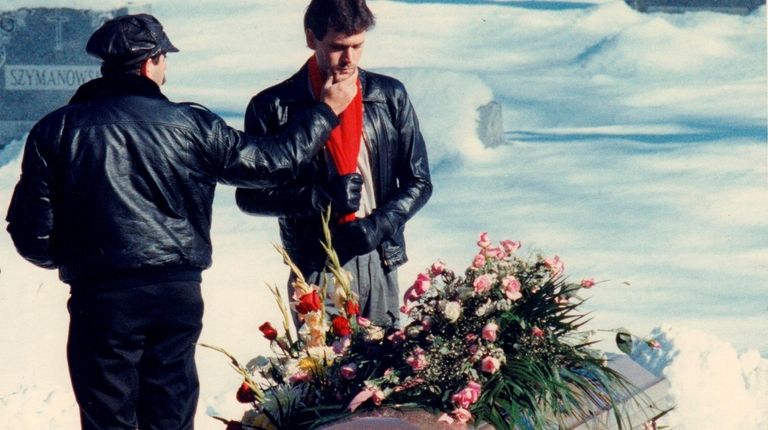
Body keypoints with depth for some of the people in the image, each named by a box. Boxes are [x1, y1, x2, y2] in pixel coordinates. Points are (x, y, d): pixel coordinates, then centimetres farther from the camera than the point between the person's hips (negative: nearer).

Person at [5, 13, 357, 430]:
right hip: (179, 291, 1)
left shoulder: (55, 131, -1)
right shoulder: (188, 124, -2)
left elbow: (30, 228, -1)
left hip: (101, 296, -1)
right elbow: (275, 160, 6)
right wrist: (326, 110, 21)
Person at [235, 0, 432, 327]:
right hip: (315, 271, -2)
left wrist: (381, 224, -8)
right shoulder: (274, 107, 0)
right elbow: (249, 195, 0)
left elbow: (418, 182, 11)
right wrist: (320, 196, -15)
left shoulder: (390, 97, 8)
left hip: (380, 263, 2)